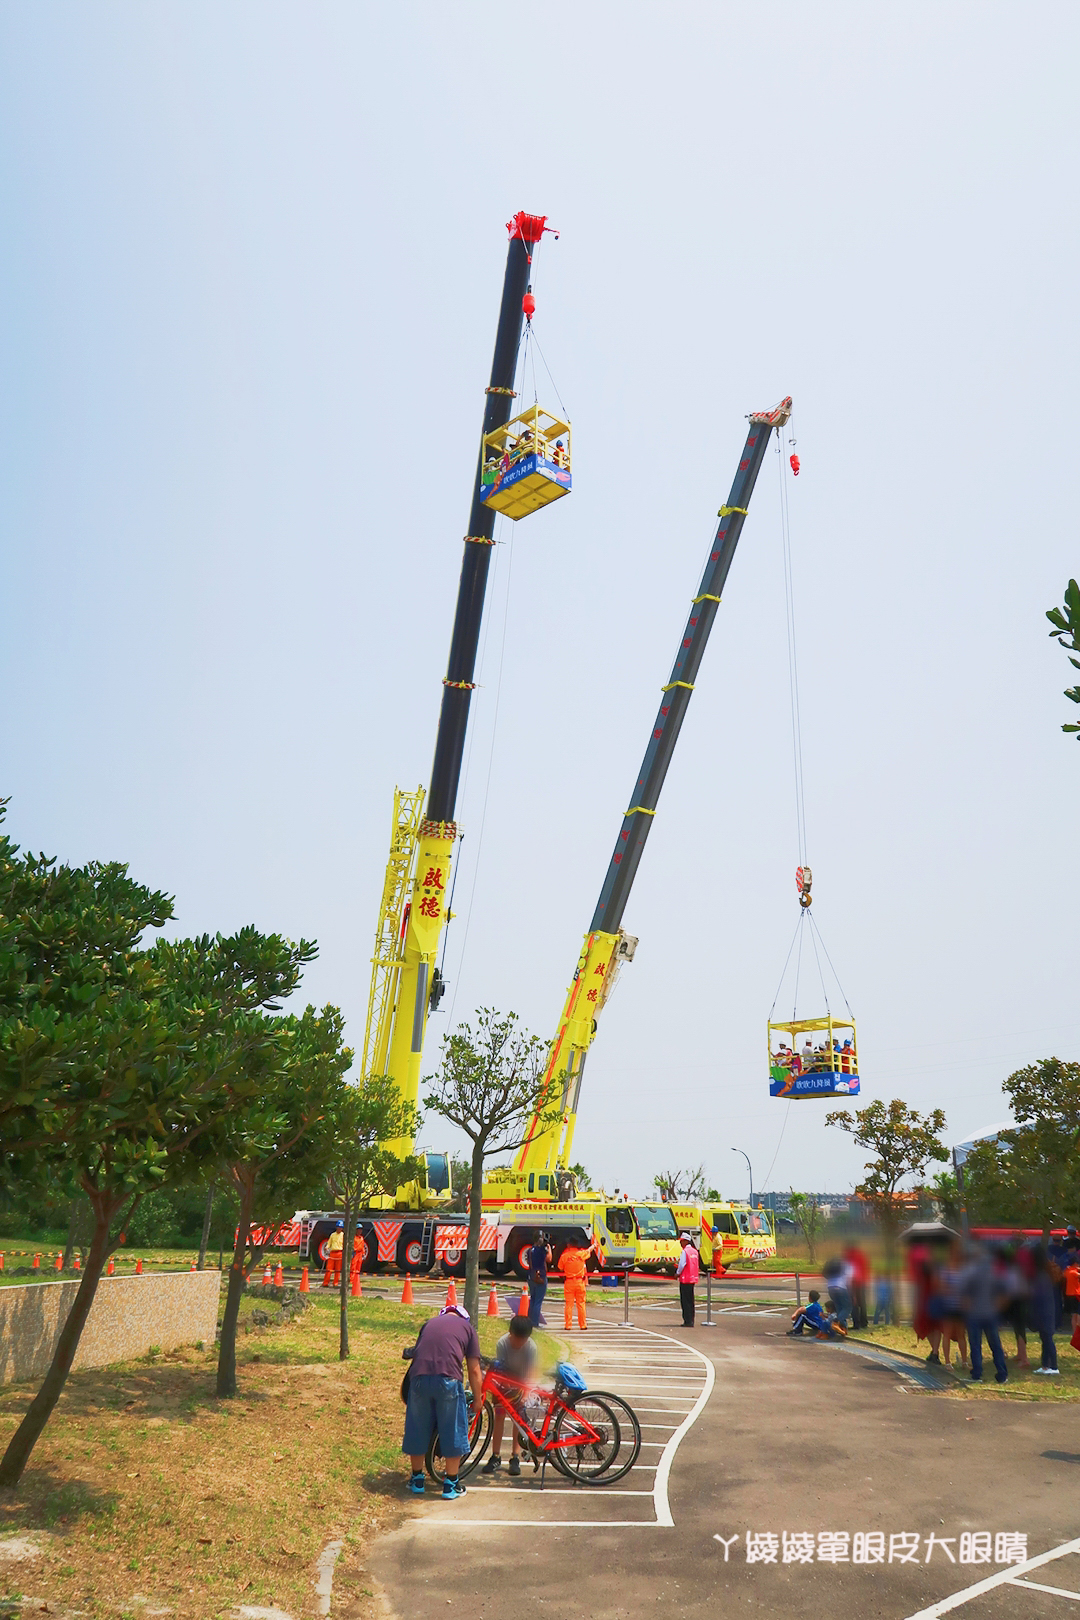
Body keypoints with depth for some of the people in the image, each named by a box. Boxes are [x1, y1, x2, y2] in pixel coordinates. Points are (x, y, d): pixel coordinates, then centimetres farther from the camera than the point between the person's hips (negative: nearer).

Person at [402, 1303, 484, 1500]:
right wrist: (477, 1399, 25)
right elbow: (474, 1370, 15)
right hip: (448, 1380, -3)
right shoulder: (466, 1327, 19)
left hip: (419, 1378, 3)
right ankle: (451, 1485, 20)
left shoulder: (429, 1323, 28)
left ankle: (417, 1480, 32)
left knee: (417, 1430, 19)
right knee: (453, 1432, 13)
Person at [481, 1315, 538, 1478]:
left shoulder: (531, 1347, -29)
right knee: (499, 1416, -4)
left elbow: (529, 1374, -28)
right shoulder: (502, 1343, -29)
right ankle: (495, 1457, 3)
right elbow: (500, 1368, -28)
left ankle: (515, 1458, 4)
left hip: (520, 1383, 0)